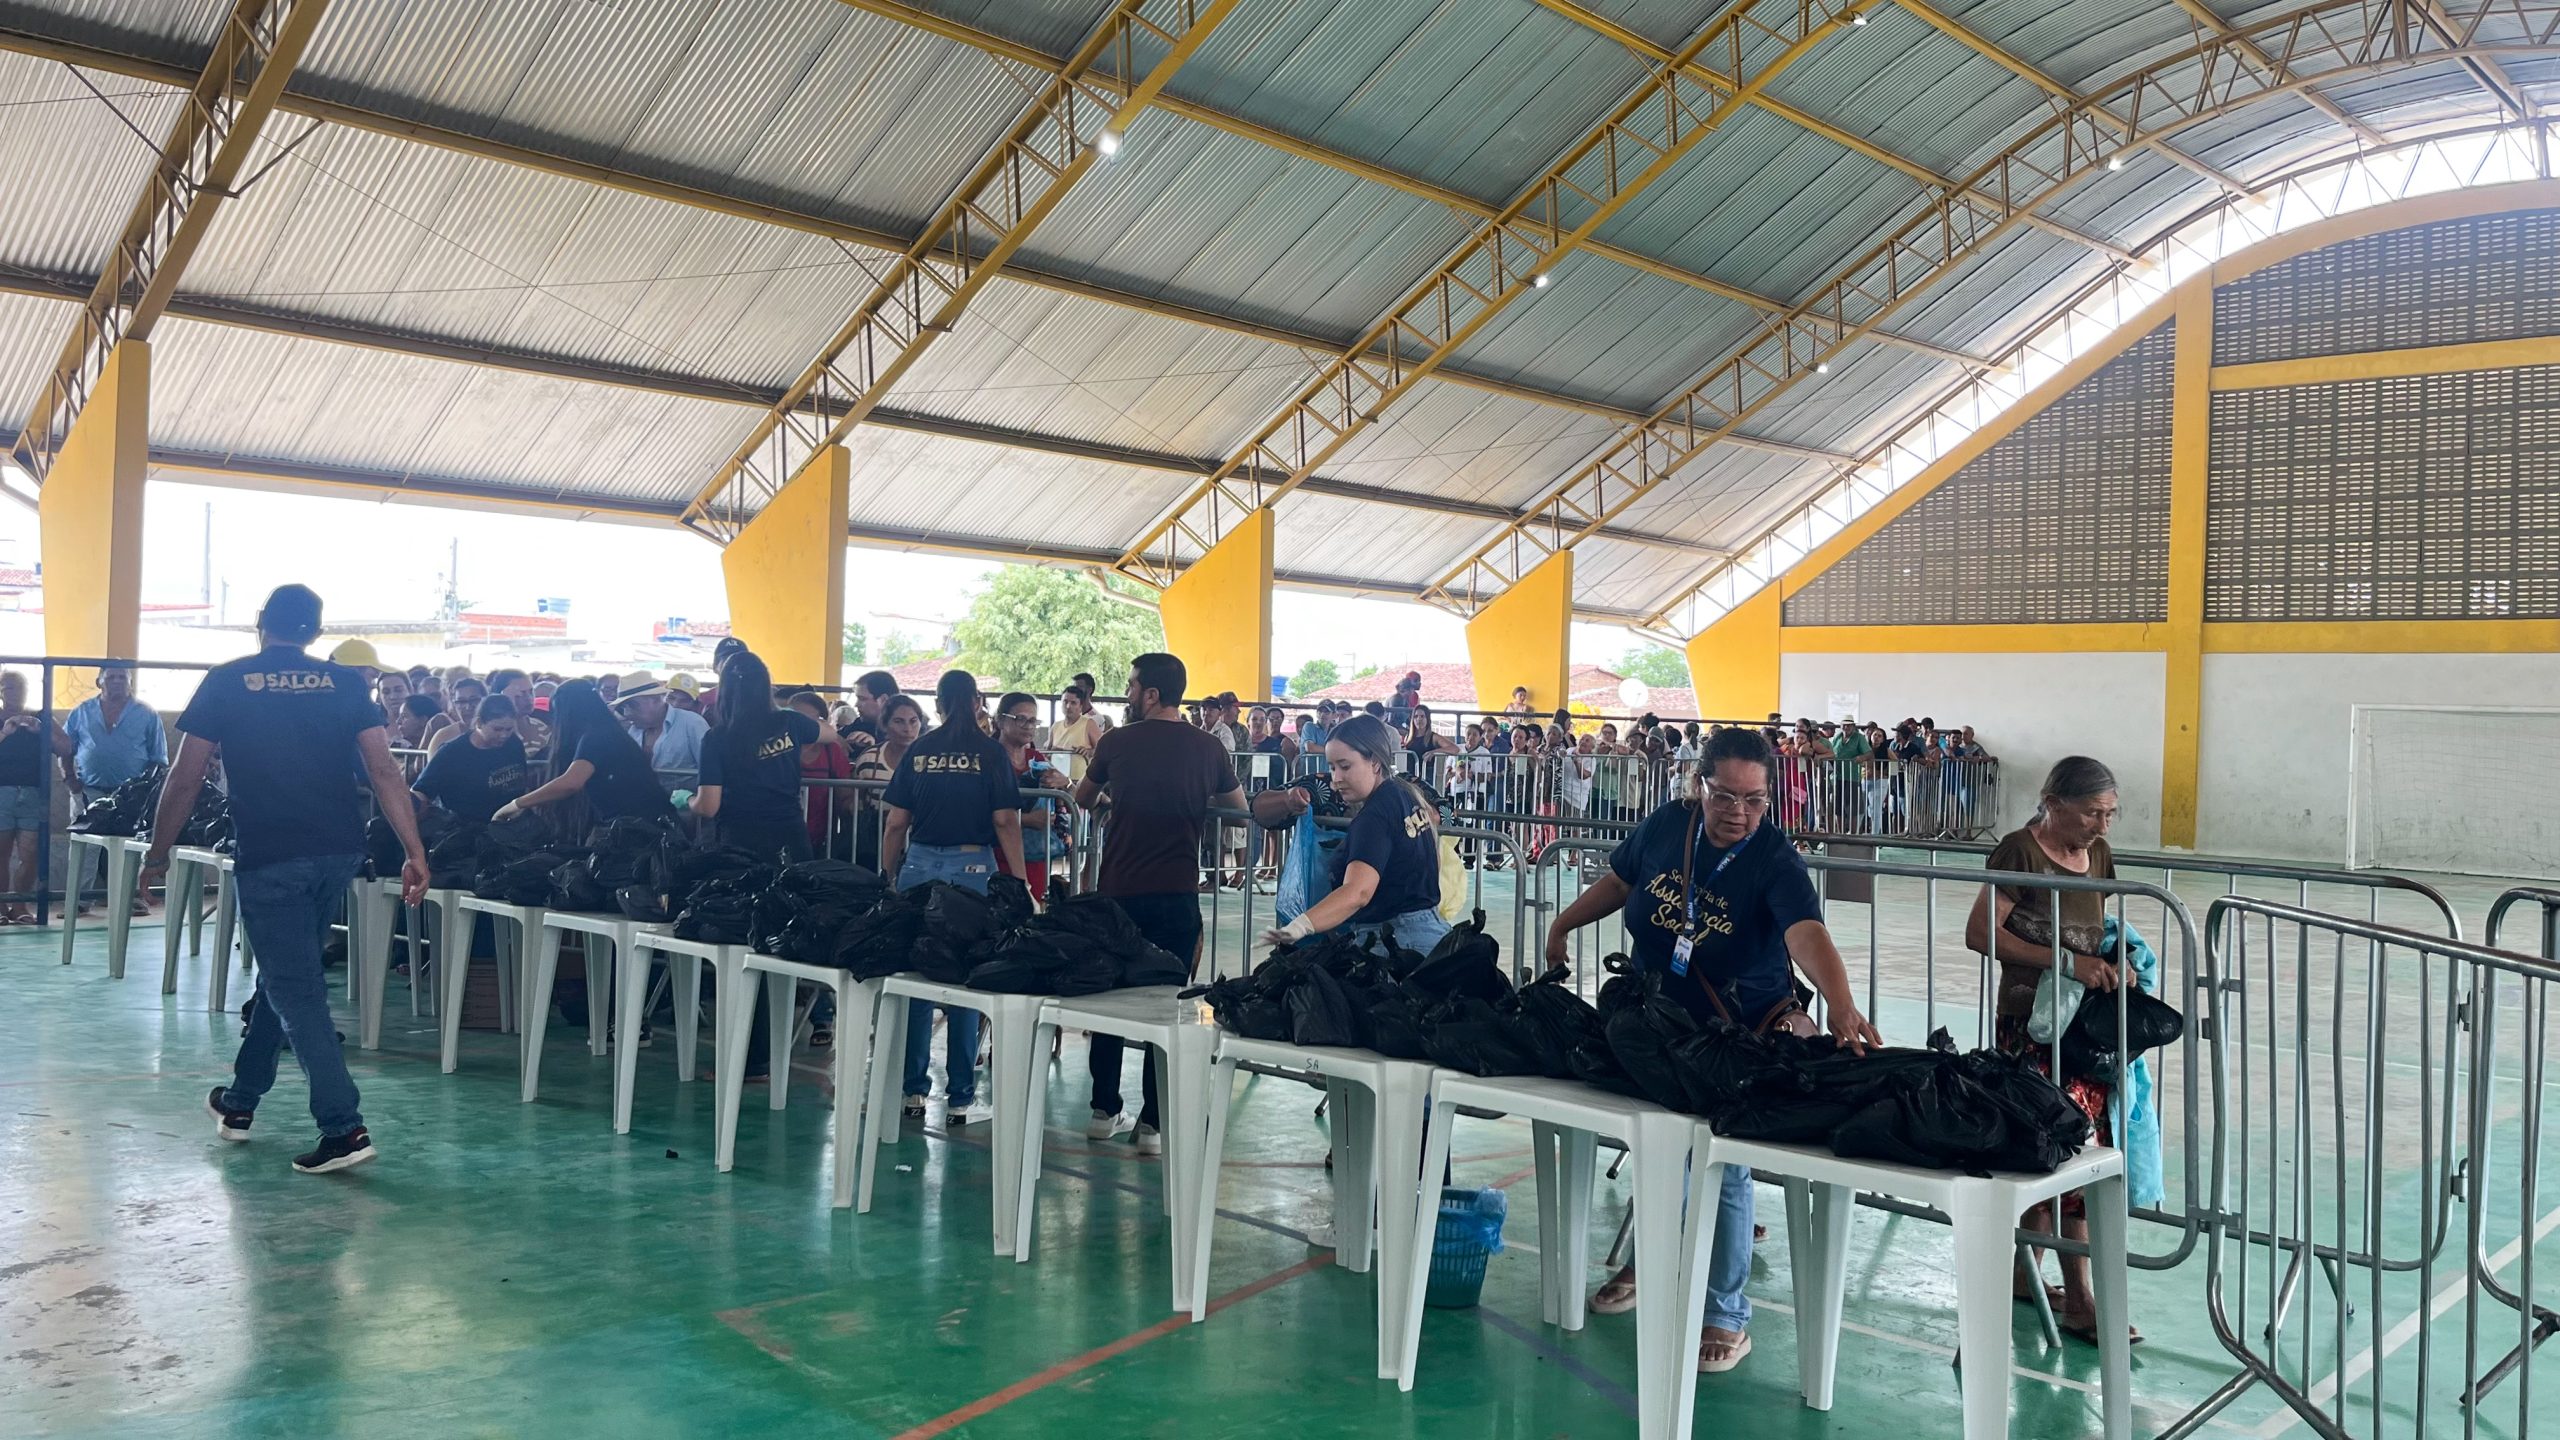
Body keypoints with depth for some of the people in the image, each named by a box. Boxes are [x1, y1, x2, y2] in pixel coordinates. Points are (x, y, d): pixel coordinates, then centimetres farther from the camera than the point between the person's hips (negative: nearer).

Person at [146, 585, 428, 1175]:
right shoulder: (345, 684, 5)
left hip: (269, 857, -4)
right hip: (339, 851, 4)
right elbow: (384, 771, -3)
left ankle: (345, 1129, -8)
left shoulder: (225, 682, -1)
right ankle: (241, 1100, 35)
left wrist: (157, 853, 11)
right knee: (284, 974, 22)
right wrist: (415, 853, -4)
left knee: (295, 991, 0)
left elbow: (185, 778, -1)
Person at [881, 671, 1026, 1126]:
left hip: (919, 865, 2)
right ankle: (959, 1097, 6)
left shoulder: (917, 752, 5)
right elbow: (1005, 822, -6)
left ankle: (913, 1090, 15)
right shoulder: (992, 754, -1)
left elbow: (895, 824, 5)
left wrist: (887, 876, 14)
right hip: (972, 867, -2)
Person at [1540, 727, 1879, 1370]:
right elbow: (1620, 880, 10)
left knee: (1722, 1172, -1)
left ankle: (1725, 1318, 13)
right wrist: (1563, 925, 17)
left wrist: (1841, 1006, -59)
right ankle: (1653, 1264, 43)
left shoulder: (1777, 863, -24)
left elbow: (1806, 934, -42)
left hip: (1739, 1037, -5)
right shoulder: (1666, 825, -10)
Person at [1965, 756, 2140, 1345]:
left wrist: (2114, 961, 1)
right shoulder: (2021, 851, -11)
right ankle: (2079, 1300, -2)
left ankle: (2025, 1275, 22)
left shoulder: (2098, 854, 11)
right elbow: (1981, 932, -16)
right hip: (2031, 1024, -7)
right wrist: (2066, 961, -20)